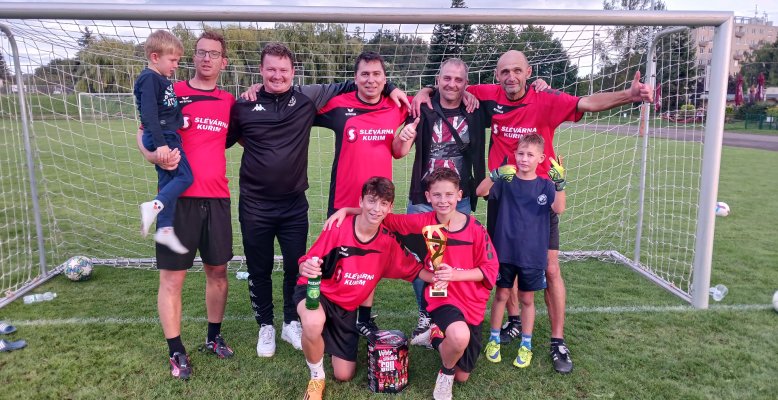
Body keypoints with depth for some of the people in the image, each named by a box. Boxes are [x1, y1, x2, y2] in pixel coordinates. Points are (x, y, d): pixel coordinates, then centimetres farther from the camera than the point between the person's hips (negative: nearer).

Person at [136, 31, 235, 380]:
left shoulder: (229, 101, 10)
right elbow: (145, 134, 0)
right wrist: (156, 155, -21)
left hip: (217, 198, 3)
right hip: (178, 197, -3)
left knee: (217, 271, 11)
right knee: (172, 277, 1)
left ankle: (214, 337, 30)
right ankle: (176, 352, 16)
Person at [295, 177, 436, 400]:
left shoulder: (388, 242, -12)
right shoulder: (338, 229, -24)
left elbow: (414, 270, -1)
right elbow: (307, 264, -18)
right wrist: (306, 268, -43)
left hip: (347, 307, 4)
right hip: (316, 292, -4)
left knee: (344, 375, 6)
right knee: (313, 323, -41)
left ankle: (330, 339, 40)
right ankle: (316, 378, -9)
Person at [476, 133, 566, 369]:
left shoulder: (545, 186, -1)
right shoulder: (506, 181, -3)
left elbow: (559, 209, -18)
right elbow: (480, 191, -18)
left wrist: (560, 184, -34)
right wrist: (495, 175, -36)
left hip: (533, 254, 1)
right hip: (505, 251, 0)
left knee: (527, 299, 12)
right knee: (501, 295, 10)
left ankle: (526, 345, 27)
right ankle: (494, 340, 26)